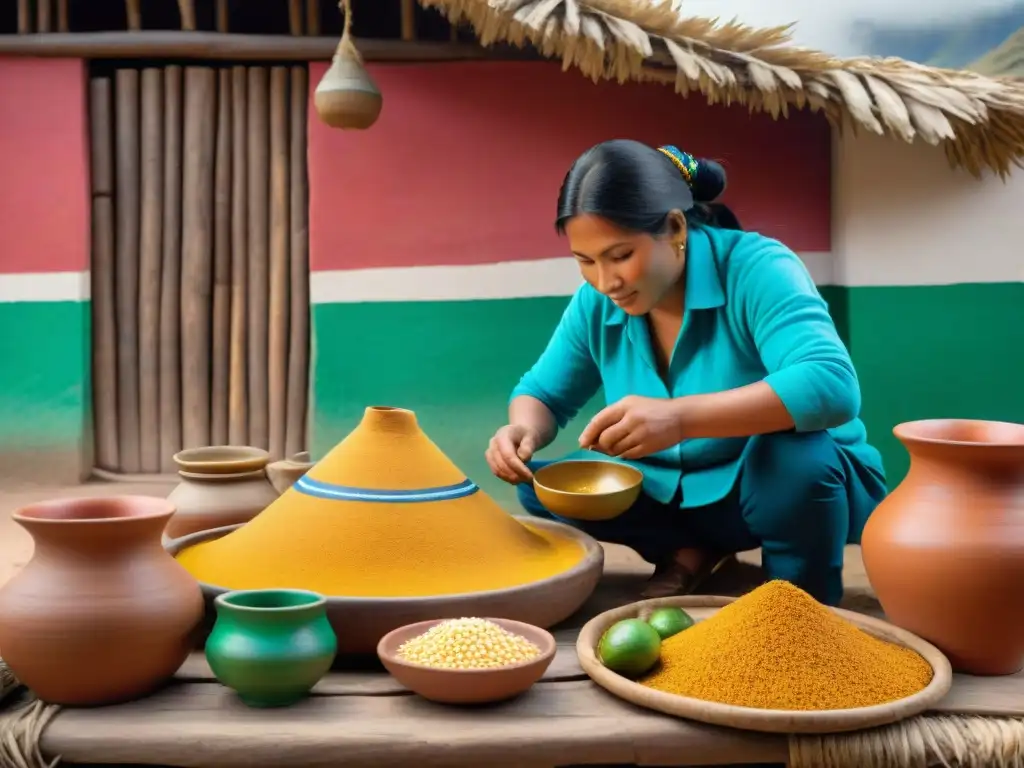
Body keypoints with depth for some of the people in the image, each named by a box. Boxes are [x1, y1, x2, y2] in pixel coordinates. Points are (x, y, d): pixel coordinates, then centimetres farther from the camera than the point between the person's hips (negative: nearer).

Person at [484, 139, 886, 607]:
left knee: (796, 454, -38)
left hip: (796, 482, -5)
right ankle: (695, 550, 5)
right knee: (540, 487, -12)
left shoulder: (755, 268, -25)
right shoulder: (596, 304, -8)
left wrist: (681, 418, -51)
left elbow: (832, 386, -40)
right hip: (677, 493, 5)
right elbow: (543, 392, 5)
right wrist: (524, 430, -21)